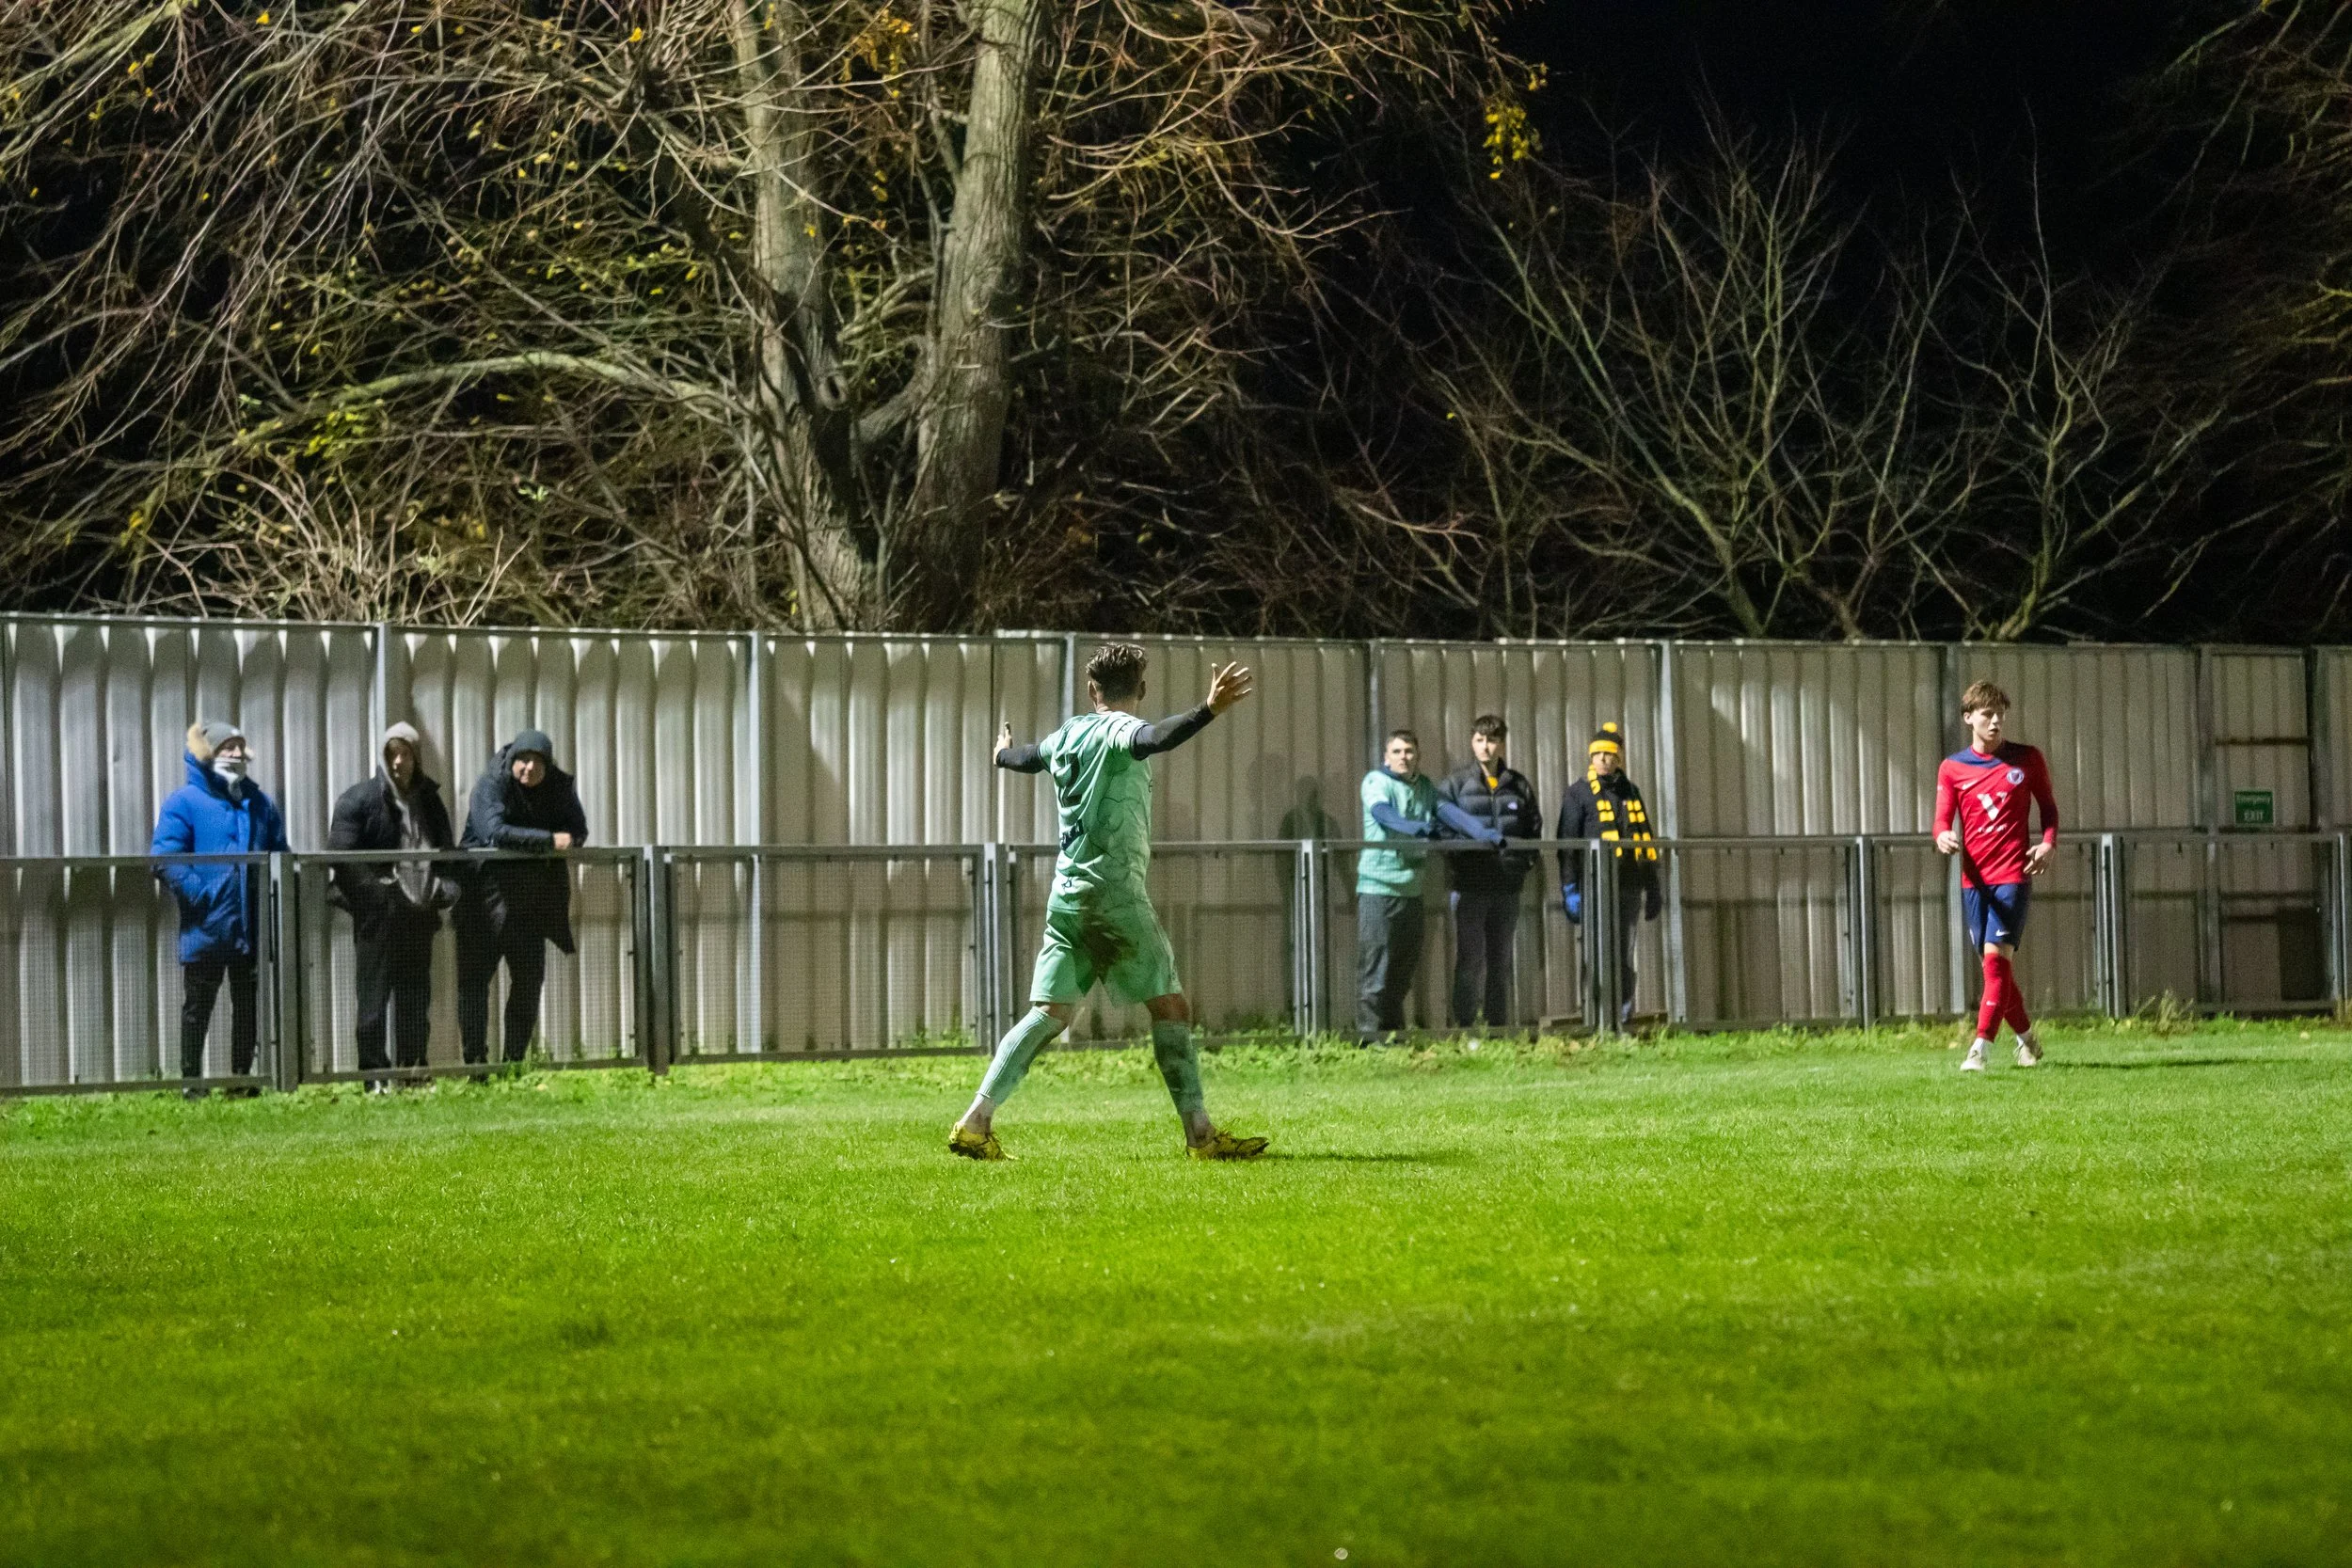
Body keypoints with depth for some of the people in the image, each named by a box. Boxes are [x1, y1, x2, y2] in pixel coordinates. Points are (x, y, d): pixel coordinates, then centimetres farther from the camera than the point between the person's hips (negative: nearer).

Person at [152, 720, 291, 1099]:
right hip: (206, 930, -5)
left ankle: (242, 1079, 18)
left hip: (253, 927, 5)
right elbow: (166, 860, -13)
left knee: (249, 1005, 10)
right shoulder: (184, 802, -5)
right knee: (198, 1007, 4)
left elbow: (280, 856, 16)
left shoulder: (260, 804, 12)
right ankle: (191, 1081, 9)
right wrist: (202, 897, -20)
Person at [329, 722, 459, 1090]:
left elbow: (446, 851, 22)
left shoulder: (429, 799, 14)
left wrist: (445, 887, 4)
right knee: (375, 993, -6)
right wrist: (372, 890, -16)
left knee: (416, 996, 10)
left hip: (419, 911, 6)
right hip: (378, 914, -6)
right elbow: (341, 853, -10)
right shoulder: (360, 798, -5)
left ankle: (414, 1069, 17)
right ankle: (374, 1074, -6)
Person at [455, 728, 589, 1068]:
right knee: (474, 977, -6)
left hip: (532, 899, 5)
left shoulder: (559, 787, 3)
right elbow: (495, 831, -26)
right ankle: (475, 1062, -5)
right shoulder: (491, 785, -12)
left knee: (529, 979, 6)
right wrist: (549, 841, -26)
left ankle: (513, 1061, 14)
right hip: (486, 896, -5)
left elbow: (578, 832, 1)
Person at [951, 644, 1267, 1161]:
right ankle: (1200, 1133, -3)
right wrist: (1209, 711, -45)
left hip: (1068, 897, 7)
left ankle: (975, 1122, -4)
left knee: (1050, 1013, 5)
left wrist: (1003, 755, 62)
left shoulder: (1068, 735, 15)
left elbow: (1031, 757, 39)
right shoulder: (1117, 731, -7)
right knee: (1170, 1005, -2)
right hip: (1116, 895, -7)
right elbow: (1154, 739, -32)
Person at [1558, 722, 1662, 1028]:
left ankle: (1623, 1018, 11)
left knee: (1624, 958, 7)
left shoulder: (1630, 793, 15)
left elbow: (1646, 842, 20)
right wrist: (1570, 891, -13)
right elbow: (1567, 844, -5)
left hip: (1628, 888, 5)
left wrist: (1652, 888, 17)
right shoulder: (1578, 794, 0)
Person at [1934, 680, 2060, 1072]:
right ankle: (2026, 1038, 28)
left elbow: (2048, 808, 13)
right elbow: (1943, 821, 3)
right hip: (1974, 878, 3)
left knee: (1996, 955, -16)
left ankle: (1980, 1048, -20)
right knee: (1996, 965, 7)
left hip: (2013, 875, -3)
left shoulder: (2027, 760, 4)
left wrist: (2048, 844, -7)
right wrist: (1944, 837, -21)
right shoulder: (1952, 768, 7)